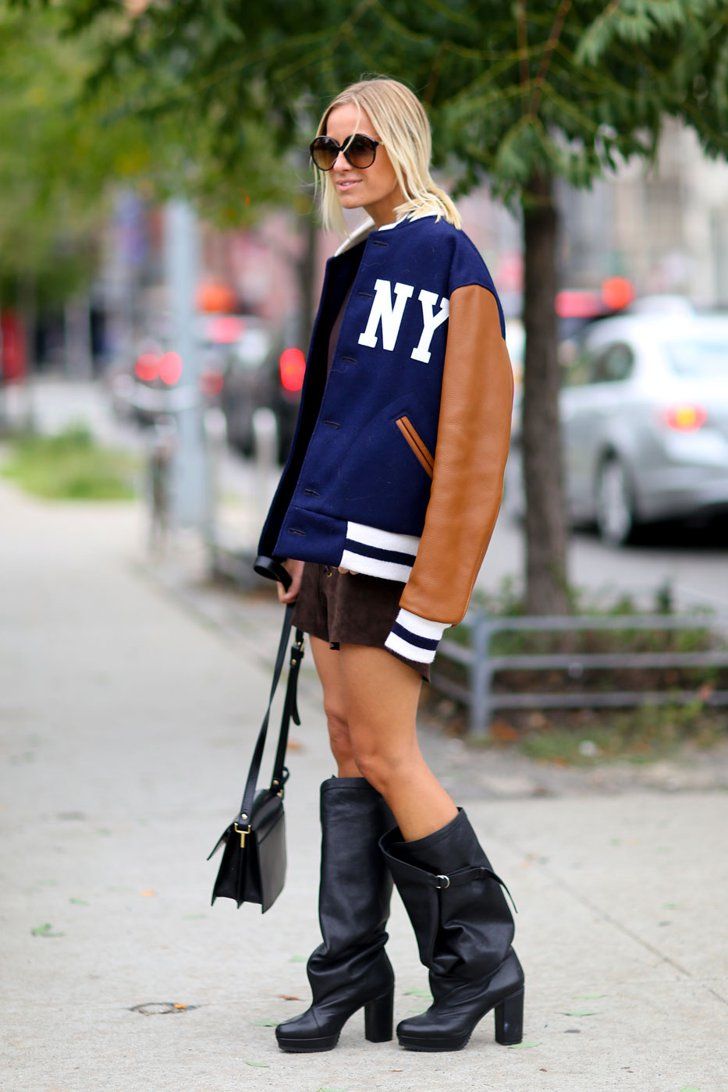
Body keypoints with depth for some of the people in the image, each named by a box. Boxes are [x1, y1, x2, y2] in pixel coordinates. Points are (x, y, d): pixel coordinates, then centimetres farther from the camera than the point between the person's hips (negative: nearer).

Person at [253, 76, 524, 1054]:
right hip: (331, 535, 9)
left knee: (385, 754, -6)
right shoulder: (357, 264, 18)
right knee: (350, 750, 8)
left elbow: (467, 431, -16)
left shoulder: (445, 258, -10)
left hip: (390, 540, -9)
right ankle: (350, 973, 12)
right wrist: (297, 544, 18)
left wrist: (430, 592, -20)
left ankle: (481, 960, 5)